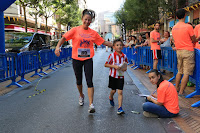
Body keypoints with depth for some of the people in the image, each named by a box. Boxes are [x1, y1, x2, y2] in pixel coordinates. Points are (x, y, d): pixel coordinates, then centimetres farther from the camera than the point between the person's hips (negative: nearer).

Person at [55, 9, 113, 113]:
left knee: (89, 81, -8)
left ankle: (91, 104, -7)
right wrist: (58, 46, -26)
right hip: (76, 59, 0)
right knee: (79, 80, 14)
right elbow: (64, 37, -9)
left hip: (88, 59, 0)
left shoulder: (93, 33, 3)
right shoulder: (75, 30, -4)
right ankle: (81, 95, 42)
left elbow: (103, 42, 10)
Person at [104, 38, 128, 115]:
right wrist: (114, 66, -18)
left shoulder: (124, 56, 1)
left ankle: (120, 108, -4)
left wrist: (125, 68, -7)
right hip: (113, 76, -1)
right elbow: (106, 64, -7)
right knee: (113, 90, 14)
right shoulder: (112, 55, -9)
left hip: (120, 76, 2)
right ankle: (111, 98, 49)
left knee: (120, 92, -5)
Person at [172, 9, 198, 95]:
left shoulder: (174, 28, 6)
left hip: (178, 51, 6)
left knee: (180, 71, 17)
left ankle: (176, 88, 23)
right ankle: (181, 92, 0)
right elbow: (194, 40, -2)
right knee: (186, 73, -1)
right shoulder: (188, 26, -11)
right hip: (188, 51, -6)